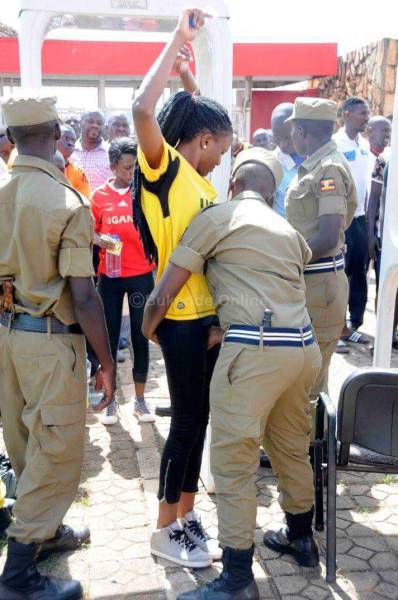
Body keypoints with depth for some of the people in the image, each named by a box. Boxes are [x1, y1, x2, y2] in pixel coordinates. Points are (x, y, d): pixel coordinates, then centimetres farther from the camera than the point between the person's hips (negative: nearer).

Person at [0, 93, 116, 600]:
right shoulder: (67, 203, -17)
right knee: (56, 451, 6)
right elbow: (83, 297, -18)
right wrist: (106, 362, -10)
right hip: (50, 339, -7)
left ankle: (43, 530, 40)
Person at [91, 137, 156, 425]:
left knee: (141, 338, 7)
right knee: (109, 337, 6)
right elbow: (90, 231, 9)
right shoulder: (100, 195, 1)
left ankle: (140, 399, 20)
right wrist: (100, 240, -11)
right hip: (110, 275, 1)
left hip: (142, 274, 0)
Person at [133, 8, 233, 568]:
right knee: (187, 419, 1)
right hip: (181, 316, -8)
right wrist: (179, 38, -16)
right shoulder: (165, 169, -12)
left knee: (199, 417, 15)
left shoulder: (200, 184, 12)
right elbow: (143, 109, -27)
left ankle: (186, 515, 29)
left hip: (209, 313, 8)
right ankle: (166, 529, 19)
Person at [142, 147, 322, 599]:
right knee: (292, 448, 24)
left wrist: (146, 330, 20)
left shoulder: (216, 217, 3)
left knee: (233, 465, 3)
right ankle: (301, 538, 43)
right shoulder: (289, 231, 23)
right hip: (304, 346, 8)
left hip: (254, 350, -7)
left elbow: (162, 297, 1)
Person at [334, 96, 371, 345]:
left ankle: (354, 323, 19)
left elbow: (367, 180, 16)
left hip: (361, 217, 7)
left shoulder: (365, 145, 11)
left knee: (359, 271, 10)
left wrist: (367, 211, 11)